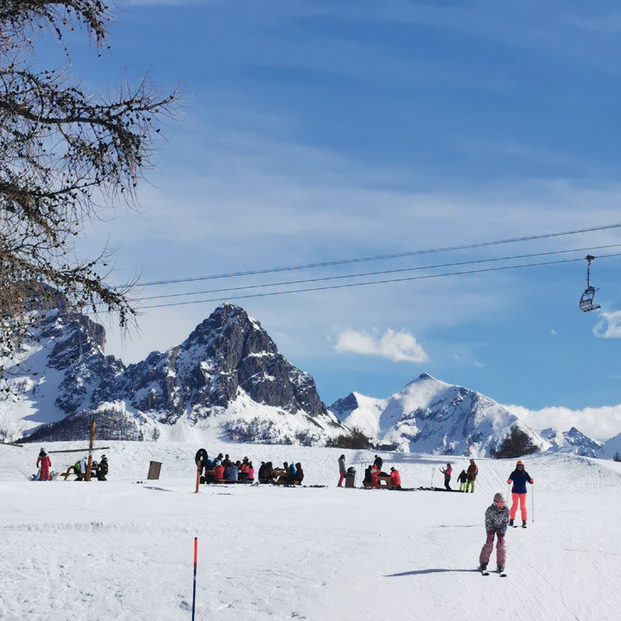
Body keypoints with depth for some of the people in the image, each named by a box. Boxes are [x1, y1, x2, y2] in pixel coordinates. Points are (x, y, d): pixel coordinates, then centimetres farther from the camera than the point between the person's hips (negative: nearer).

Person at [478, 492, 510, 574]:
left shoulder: (506, 511, -19)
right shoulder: (490, 510, -24)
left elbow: (506, 522, -12)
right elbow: (488, 522, -17)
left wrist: (502, 533, -16)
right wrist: (490, 533, -21)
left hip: (501, 529, 1)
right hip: (491, 528, -1)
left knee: (501, 544, -6)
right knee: (488, 544, -8)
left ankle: (501, 564, 2)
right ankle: (483, 563, 2)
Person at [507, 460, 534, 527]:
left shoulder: (525, 474, 5)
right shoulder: (514, 473, 1)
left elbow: (529, 480, 1)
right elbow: (509, 481, -4)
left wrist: (531, 481, -20)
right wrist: (509, 481, -26)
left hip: (523, 492, 1)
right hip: (515, 491, -1)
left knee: (523, 506, -1)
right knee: (514, 505, -4)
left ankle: (524, 521, 2)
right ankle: (511, 520, 4)